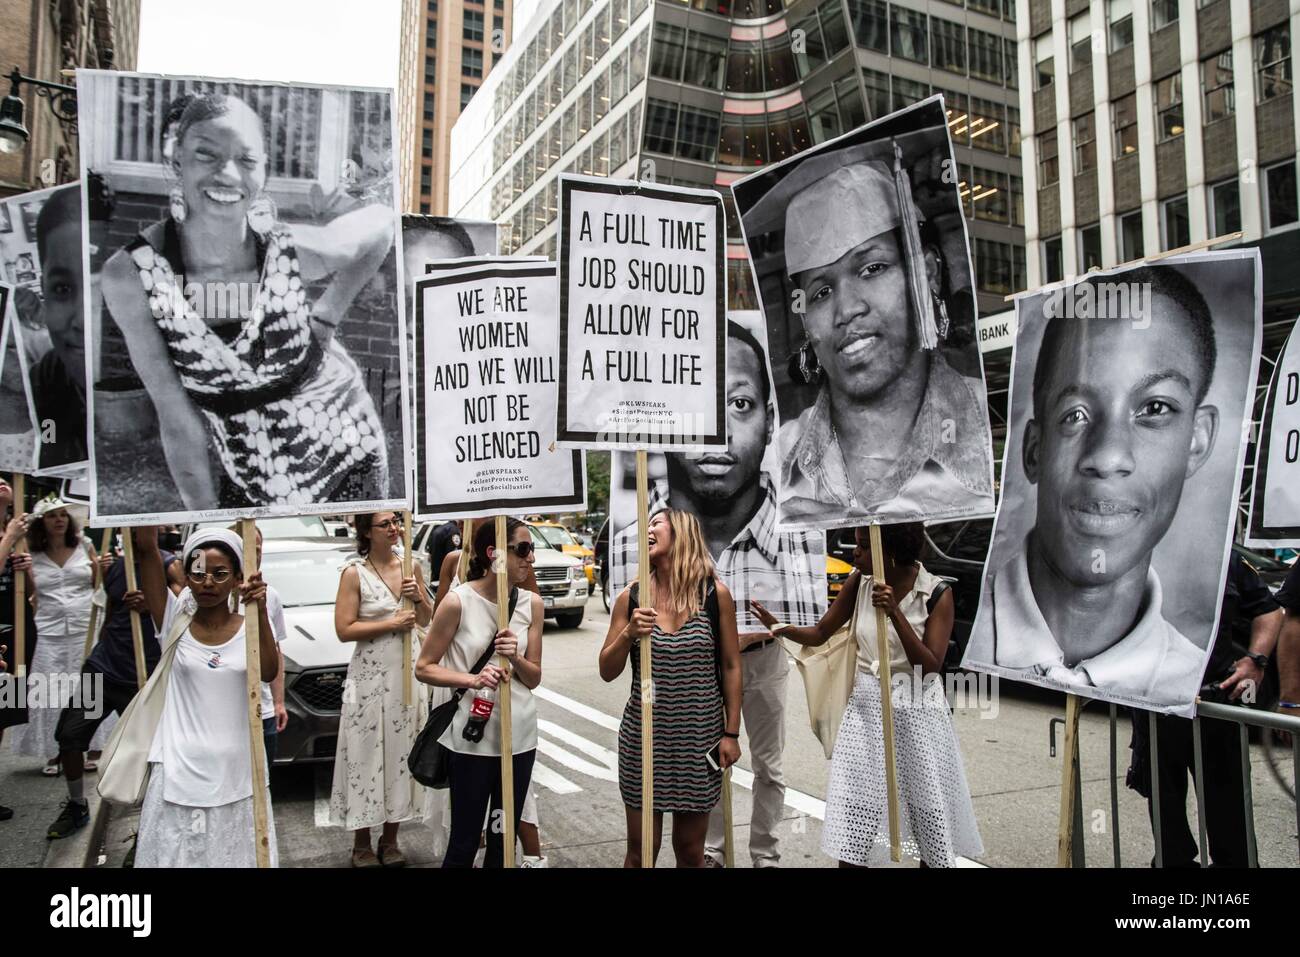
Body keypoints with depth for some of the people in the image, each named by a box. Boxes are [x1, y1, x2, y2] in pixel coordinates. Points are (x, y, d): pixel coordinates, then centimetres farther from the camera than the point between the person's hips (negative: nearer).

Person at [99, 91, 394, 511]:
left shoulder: (295, 251, -20)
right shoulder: (129, 276, -19)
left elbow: (381, 222, 1)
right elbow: (177, 418, -13)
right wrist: (203, 511, -7)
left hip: (345, 453, 0)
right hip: (245, 477, 1)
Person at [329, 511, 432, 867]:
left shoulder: (410, 565, 5)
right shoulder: (354, 572, -8)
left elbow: (426, 620, 13)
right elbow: (344, 629, -13)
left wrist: (417, 597, -6)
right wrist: (392, 624, -17)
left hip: (407, 674, 4)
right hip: (369, 677, -4)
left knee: (401, 753, 9)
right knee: (367, 756, 3)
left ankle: (390, 840, 23)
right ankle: (362, 845, 18)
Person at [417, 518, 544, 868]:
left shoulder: (532, 603, 0)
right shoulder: (458, 601, -12)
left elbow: (534, 678, 5)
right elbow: (424, 668, -6)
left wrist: (515, 658, -17)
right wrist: (472, 679, -21)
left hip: (519, 735, 4)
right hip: (473, 736, -4)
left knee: (503, 838, 15)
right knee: (465, 841, 7)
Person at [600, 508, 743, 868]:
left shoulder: (715, 594, -5)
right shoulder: (632, 598, -2)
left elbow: (731, 667, 1)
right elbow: (607, 672, 2)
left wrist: (731, 733, -1)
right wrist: (628, 635, -16)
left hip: (700, 739, -1)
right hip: (644, 737, 1)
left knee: (690, 851, 12)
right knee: (641, 851, 10)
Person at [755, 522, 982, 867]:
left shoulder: (936, 592, -13)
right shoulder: (859, 582, -3)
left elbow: (931, 668, -18)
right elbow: (820, 633, 3)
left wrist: (895, 613, -28)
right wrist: (780, 627, -17)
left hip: (916, 713, -2)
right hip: (865, 709, 3)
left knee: (931, 820, 12)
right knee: (852, 827, 3)